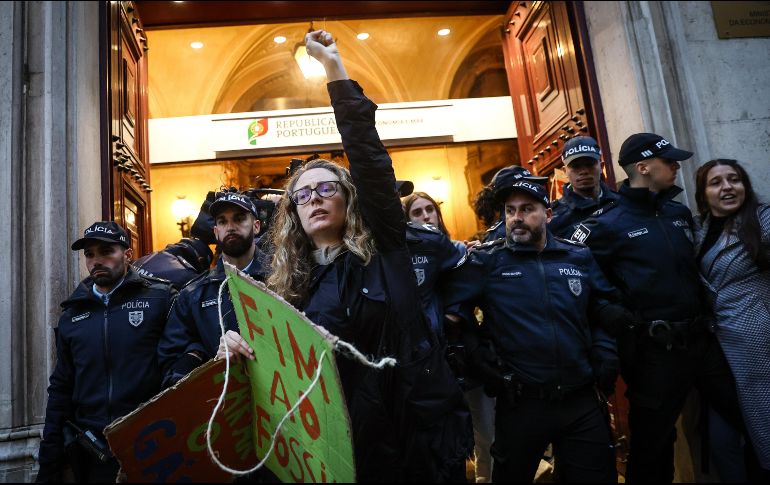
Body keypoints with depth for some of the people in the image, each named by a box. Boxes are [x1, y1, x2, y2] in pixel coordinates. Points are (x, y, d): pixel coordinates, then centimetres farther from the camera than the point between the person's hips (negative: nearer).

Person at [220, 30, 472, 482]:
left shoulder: (383, 247, -2)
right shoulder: (289, 286, 4)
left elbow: (368, 155, -10)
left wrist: (334, 67, -9)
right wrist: (239, 347, -17)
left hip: (421, 430, -1)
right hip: (341, 446, 2)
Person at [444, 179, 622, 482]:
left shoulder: (579, 257, 5)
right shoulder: (486, 261, -5)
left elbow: (606, 309, 14)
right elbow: (454, 311, -9)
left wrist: (605, 360, 4)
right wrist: (482, 360, -13)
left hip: (583, 402, 3)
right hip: (520, 404, -2)